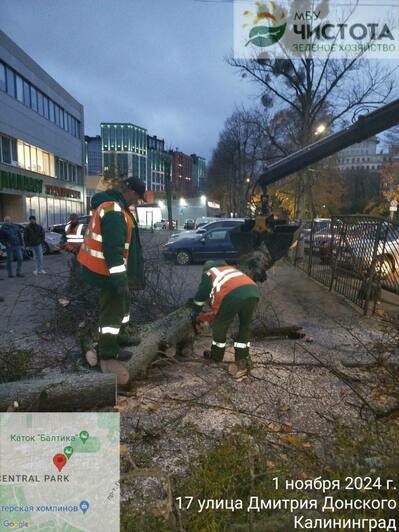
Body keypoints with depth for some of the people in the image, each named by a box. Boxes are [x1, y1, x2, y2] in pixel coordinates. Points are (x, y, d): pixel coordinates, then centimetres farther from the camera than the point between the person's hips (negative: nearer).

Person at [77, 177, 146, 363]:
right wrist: (119, 277, -26)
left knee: (122, 301, 22)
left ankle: (119, 335, 37)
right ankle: (108, 349, 13)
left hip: (111, 267, 11)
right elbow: (113, 248, -29)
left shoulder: (112, 204, 11)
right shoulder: (114, 211, -24)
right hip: (107, 270, -11)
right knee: (112, 307, 0)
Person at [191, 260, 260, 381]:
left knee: (220, 327, 18)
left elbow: (200, 297, 25)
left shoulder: (208, 274, 27)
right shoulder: (230, 268, 41)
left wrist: (195, 317, 39)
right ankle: (242, 363, 17)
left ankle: (216, 356, 37)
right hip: (253, 291, 5)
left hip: (232, 295, -5)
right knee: (244, 328, 21)